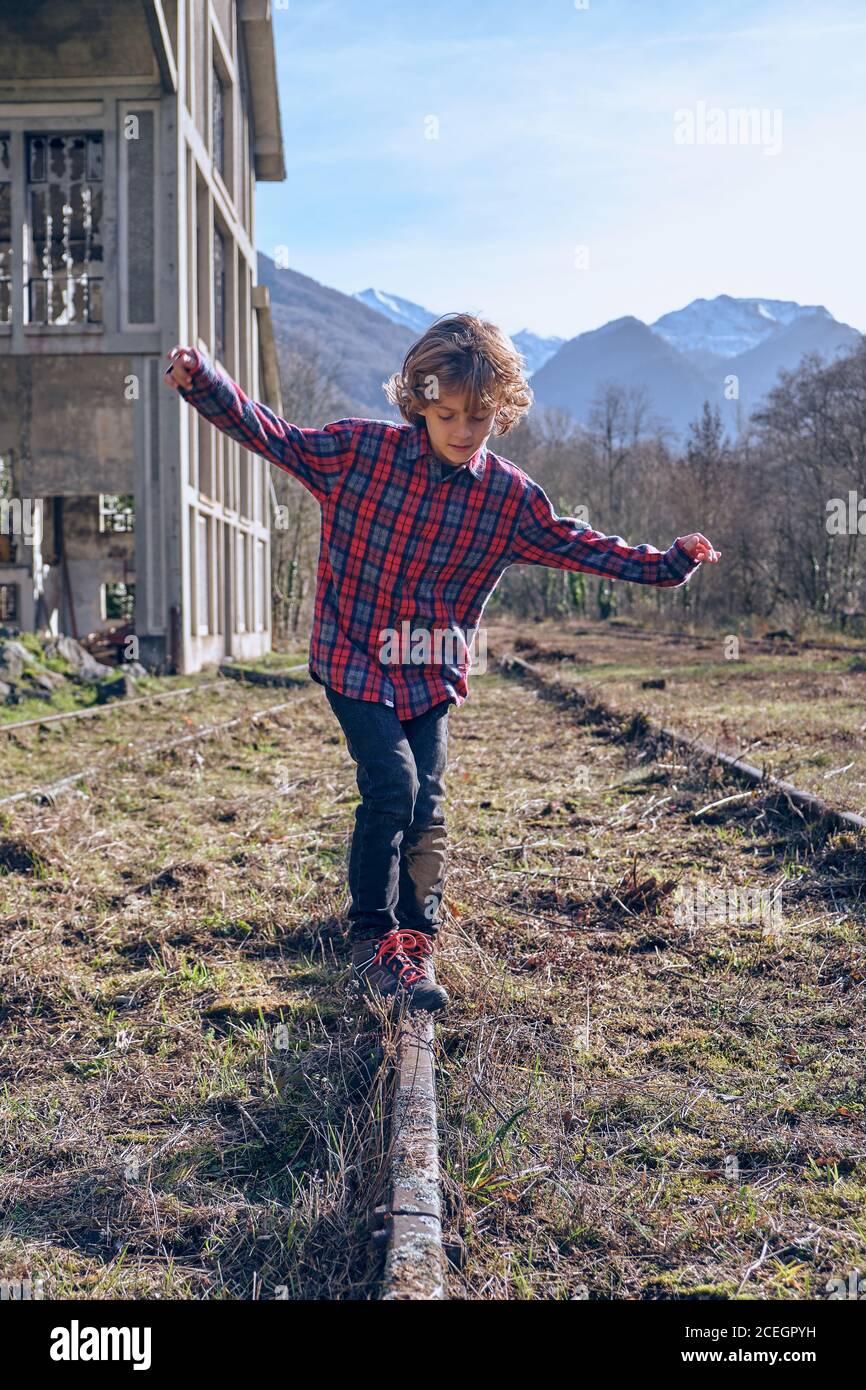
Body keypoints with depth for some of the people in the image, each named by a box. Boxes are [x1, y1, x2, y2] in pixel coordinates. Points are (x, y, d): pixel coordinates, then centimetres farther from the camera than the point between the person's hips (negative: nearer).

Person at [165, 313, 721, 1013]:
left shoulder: (510, 496, -4)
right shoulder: (359, 450, -10)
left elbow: (577, 544, 6)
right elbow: (271, 434, -5)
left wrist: (666, 563, 2)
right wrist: (204, 380, -18)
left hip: (433, 673, 3)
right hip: (354, 659, -3)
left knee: (425, 800, 1)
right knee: (392, 783, -15)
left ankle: (415, 944, 17)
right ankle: (371, 939, 3)